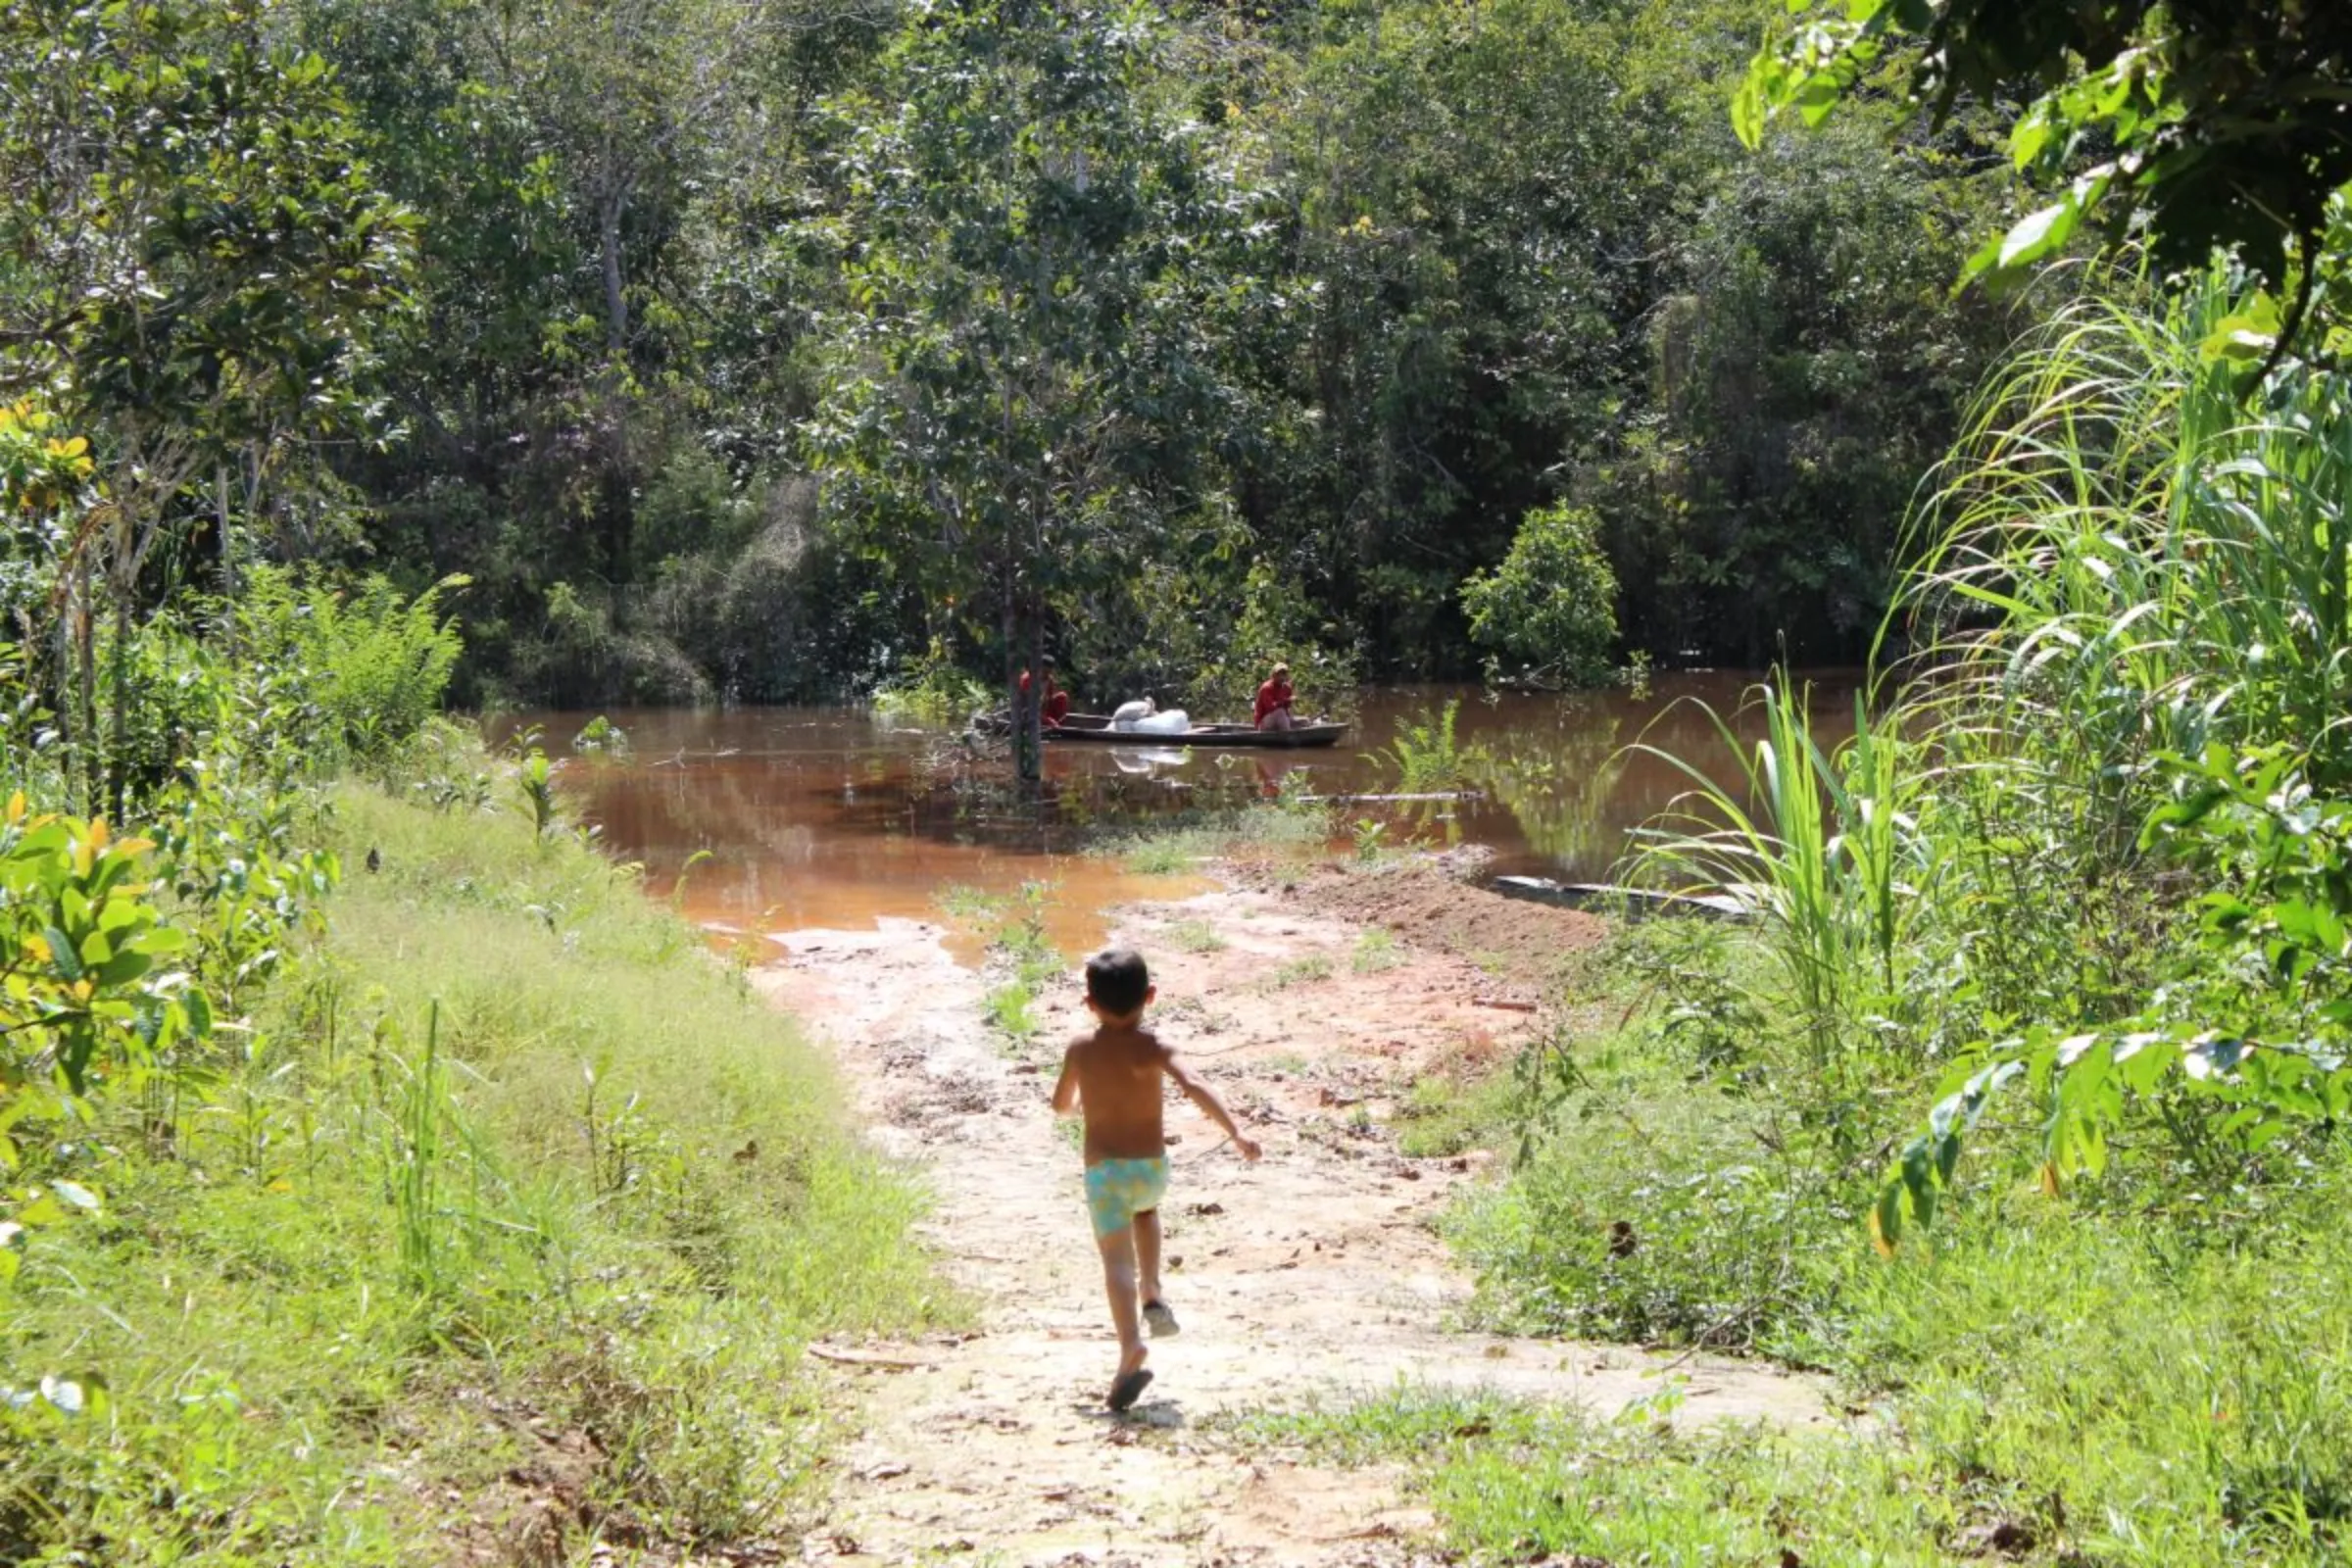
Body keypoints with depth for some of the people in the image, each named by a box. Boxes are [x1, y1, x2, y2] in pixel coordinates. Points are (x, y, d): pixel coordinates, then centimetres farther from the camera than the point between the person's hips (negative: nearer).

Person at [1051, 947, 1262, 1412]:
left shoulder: (1080, 1051, -2)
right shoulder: (1152, 1047, -9)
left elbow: (1061, 1105, 14)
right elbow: (1194, 1087, -24)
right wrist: (1236, 1133, -24)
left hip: (1103, 1169, -1)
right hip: (1151, 1165, 1)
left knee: (1117, 1259, -11)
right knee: (1145, 1209, 35)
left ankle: (1131, 1344, -32)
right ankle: (1152, 1296, 25)